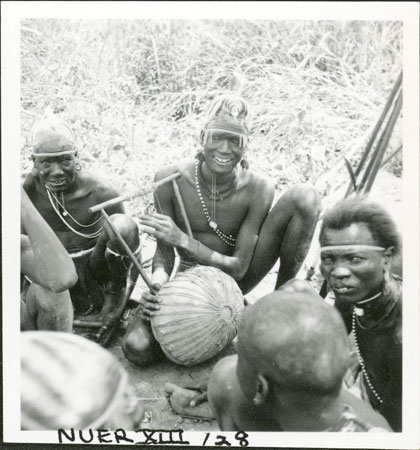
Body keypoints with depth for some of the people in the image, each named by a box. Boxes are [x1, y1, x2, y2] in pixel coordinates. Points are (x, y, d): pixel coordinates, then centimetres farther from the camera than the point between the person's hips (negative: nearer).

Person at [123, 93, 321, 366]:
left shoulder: (258, 190, -20)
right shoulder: (170, 179, -18)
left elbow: (238, 268, -20)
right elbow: (164, 254, -12)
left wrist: (182, 239, -32)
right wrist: (156, 285, -35)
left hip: (235, 280, 0)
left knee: (305, 198, -20)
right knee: (137, 350, -27)